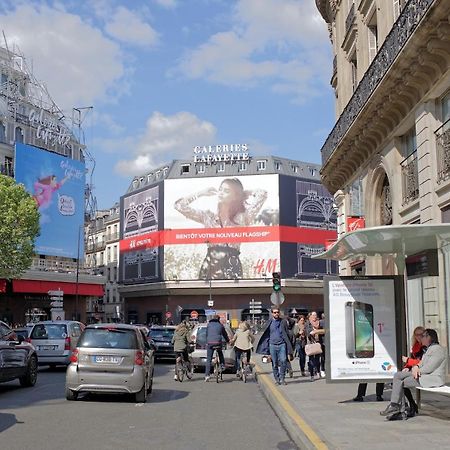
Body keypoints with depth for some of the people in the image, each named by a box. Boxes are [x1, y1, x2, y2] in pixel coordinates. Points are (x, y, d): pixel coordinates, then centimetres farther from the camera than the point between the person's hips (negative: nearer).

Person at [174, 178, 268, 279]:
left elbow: (262, 194, -6)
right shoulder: (208, 216, 9)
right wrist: (201, 193, 9)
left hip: (232, 268, -2)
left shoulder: (242, 218, 3)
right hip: (209, 268, 2)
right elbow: (179, 205, 7)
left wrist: (241, 193, 9)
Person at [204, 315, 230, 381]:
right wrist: (228, 340, 40)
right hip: (218, 342, 1)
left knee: (208, 359, 2)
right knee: (220, 354, 32)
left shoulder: (209, 324, 13)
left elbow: (207, 334, 17)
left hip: (210, 343, 0)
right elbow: (225, 334, 24)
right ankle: (222, 365, 18)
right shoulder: (220, 325, 14)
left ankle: (207, 375, -3)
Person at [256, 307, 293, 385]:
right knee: (274, 364, 4)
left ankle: (282, 378, 0)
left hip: (282, 344, -1)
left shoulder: (283, 321, 7)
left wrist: (289, 349, 5)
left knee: (283, 361, -12)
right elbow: (265, 335, 8)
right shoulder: (269, 322, 6)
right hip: (272, 345, 1)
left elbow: (287, 334, 10)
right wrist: (266, 349, 2)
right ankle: (277, 379, 15)